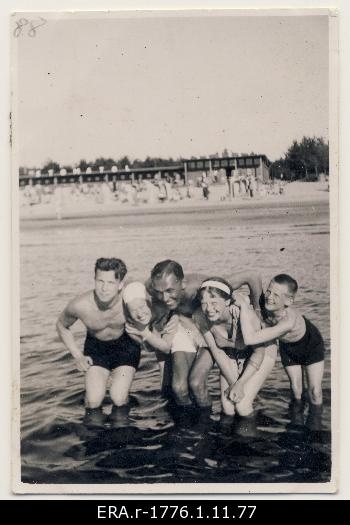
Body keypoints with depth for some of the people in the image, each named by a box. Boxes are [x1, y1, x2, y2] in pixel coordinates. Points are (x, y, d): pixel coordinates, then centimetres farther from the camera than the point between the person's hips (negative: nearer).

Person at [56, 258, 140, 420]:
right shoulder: (80, 305, -28)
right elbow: (62, 325, -4)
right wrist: (78, 356, -7)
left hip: (125, 345, -1)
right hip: (96, 347, 1)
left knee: (118, 398, -16)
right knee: (94, 400, -14)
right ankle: (92, 415, 22)